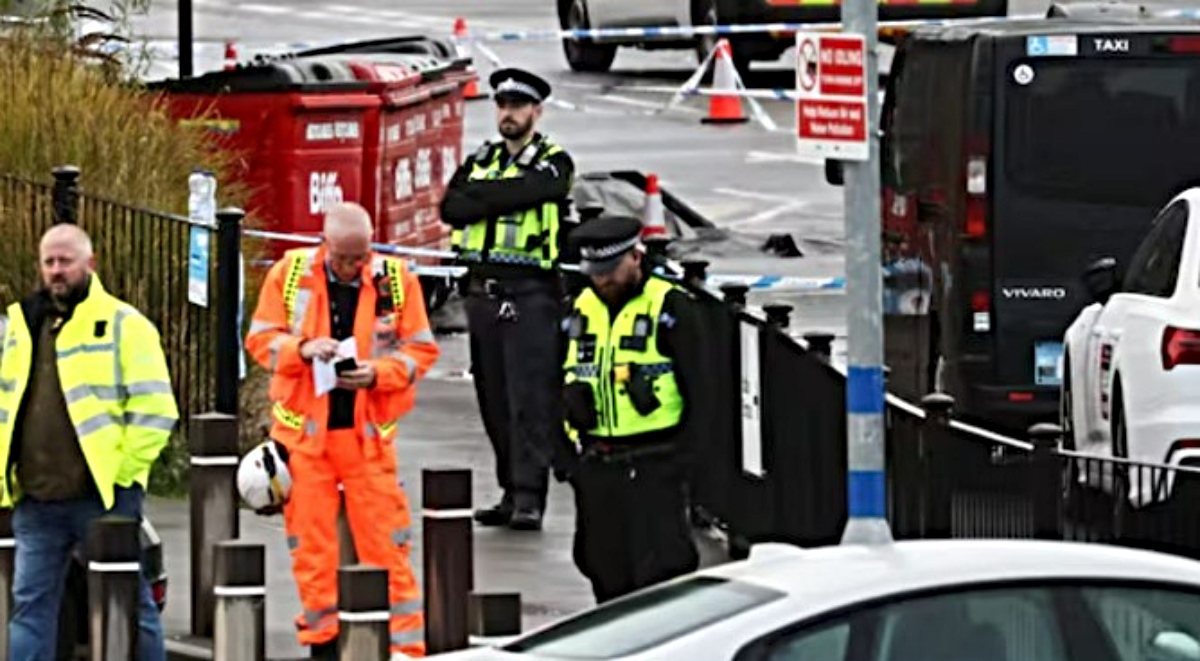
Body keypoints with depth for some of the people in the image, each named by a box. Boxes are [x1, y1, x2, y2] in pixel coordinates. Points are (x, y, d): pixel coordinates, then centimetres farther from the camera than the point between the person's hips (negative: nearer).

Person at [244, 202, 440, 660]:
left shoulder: (396, 280, -2)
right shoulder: (289, 274, -1)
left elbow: (420, 349, 2)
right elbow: (261, 339, 2)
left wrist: (378, 373, -15)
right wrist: (303, 350, -18)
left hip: (368, 431, -1)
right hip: (305, 428, 1)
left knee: (385, 540, -3)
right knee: (310, 540, 5)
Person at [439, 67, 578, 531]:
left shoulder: (553, 164, 2)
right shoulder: (480, 162, 17)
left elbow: (526, 192, -17)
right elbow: (452, 207, 1)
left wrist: (482, 195, -5)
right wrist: (502, 197, -10)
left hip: (530, 295, -6)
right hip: (482, 292, 6)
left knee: (530, 397, -11)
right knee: (494, 401, 8)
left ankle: (529, 497, -13)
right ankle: (512, 493, 15)